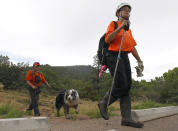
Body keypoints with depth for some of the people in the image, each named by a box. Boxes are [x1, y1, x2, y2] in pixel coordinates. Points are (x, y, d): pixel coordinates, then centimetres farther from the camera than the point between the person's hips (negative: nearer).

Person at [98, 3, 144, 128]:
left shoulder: (128, 30, 23)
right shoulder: (113, 24, 4)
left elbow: (132, 47, 20)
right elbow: (108, 39, -12)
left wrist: (140, 61, 11)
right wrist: (120, 27, -17)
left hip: (124, 58, 7)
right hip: (113, 56, -7)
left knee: (127, 86, -5)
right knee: (121, 85, -18)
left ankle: (126, 118, -8)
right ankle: (104, 103, 4)